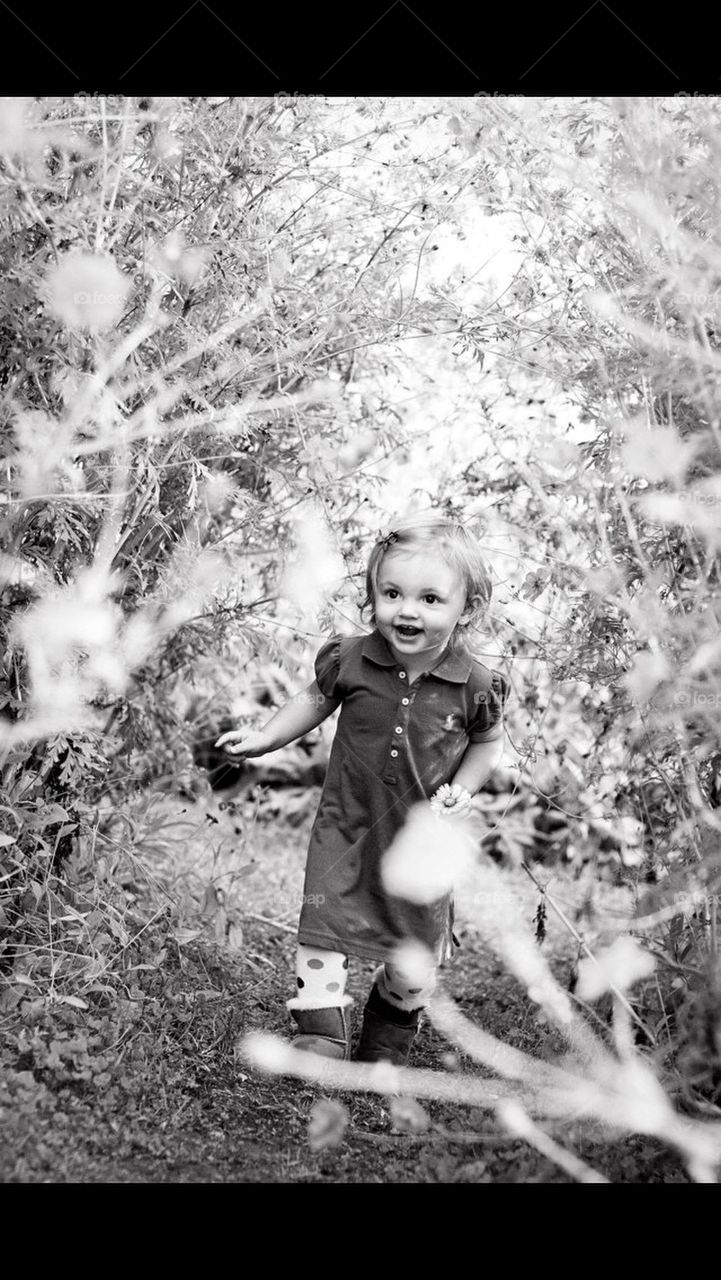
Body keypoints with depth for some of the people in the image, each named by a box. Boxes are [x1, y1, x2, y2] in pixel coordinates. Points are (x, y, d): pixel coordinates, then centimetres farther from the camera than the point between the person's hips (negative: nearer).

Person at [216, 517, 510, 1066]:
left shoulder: (475, 685, -15)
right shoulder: (350, 660, -13)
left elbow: (488, 741, 5)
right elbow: (316, 700, 8)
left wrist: (462, 788, -10)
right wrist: (263, 738, 4)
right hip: (347, 823, 0)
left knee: (416, 952, 13)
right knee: (323, 925, -4)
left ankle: (389, 1037, 39)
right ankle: (321, 1033, 11)